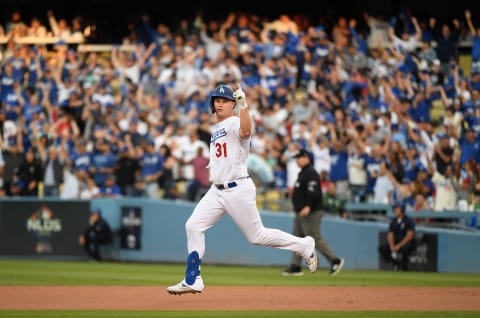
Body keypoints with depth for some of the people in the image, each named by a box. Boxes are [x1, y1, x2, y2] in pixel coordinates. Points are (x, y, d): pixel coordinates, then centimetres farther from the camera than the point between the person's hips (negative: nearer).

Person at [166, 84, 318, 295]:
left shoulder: (235, 123, -10)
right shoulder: (215, 129, 17)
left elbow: (246, 131, -35)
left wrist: (243, 104, -36)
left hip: (238, 189, -8)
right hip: (217, 190, 8)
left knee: (257, 236, -2)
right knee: (193, 226, -5)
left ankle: (305, 246, 16)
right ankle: (192, 281, -1)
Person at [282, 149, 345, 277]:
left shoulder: (311, 173, -14)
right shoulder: (302, 173, 18)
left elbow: (313, 192, -26)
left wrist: (308, 207, -36)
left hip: (311, 213, -11)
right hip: (300, 213, 11)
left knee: (315, 238, -12)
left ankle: (335, 260, -7)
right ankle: (295, 266, 10)